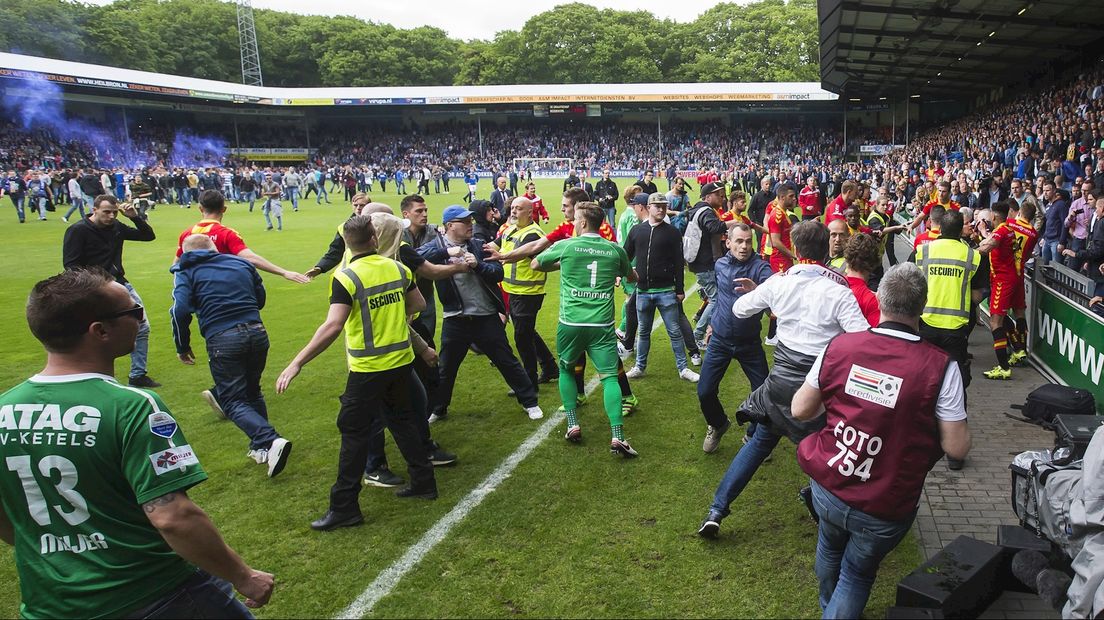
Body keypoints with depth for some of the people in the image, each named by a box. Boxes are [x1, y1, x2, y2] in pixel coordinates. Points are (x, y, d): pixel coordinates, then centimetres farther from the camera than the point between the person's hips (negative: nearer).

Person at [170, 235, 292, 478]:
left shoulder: (186, 271, 7)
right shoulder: (241, 263, 18)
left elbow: (180, 310, -7)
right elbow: (261, 299, 20)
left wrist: (182, 346, 4)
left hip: (223, 340, -4)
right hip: (257, 334, 4)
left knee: (233, 401, 4)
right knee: (252, 392, 23)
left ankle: (269, 441, -17)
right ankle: (261, 448, 25)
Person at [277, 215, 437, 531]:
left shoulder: (346, 277, -15)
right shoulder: (397, 267, 1)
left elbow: (333, 326, -25)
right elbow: (417, 304, 14)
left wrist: (297, 363, -23)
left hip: (368, 369, -5)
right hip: (401, 360, 6)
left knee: (354, 432, 4)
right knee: (401, 419, 21)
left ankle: (344, 507, 10)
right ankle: (423, 482, 29)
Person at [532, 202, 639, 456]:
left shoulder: (565, 246, -2)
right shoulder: (615, 250, 5)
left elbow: (535, 264, 15)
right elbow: (631, 277, 23)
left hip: (571, 323, -1)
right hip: (602, 325, 1)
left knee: (565, 369, 22)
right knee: (609, 377, 2)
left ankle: (573, 426, 16)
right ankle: (617, 436, -12)